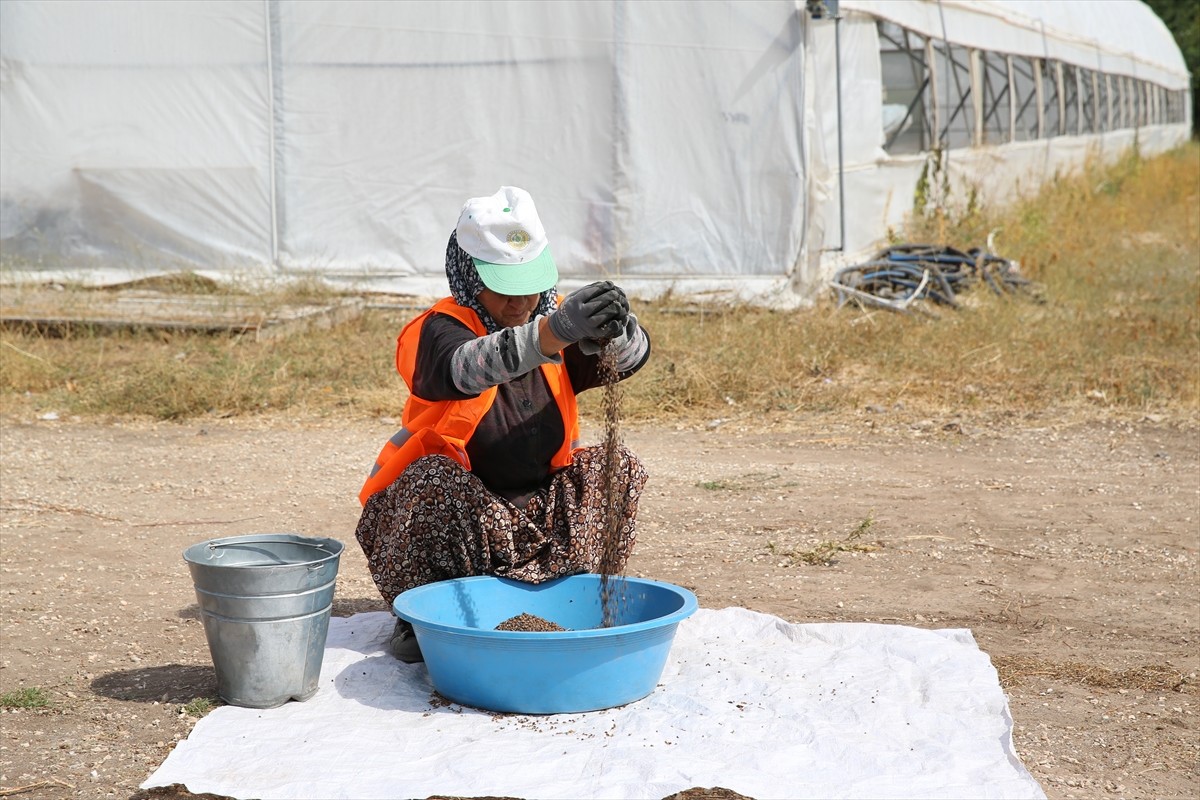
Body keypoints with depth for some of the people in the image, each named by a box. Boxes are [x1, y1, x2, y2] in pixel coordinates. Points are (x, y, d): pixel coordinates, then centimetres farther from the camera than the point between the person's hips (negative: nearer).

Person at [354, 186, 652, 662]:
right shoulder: (438, 331, -16)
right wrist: (558, 331, -59)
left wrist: (613, 331, -45)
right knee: (434, 480, -35)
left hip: (536, 509, 4)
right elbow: (470, 367, -41)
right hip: (448, 507, -3)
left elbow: (631, 356, -19)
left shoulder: (554, 315, -1)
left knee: (617, 469, -16)